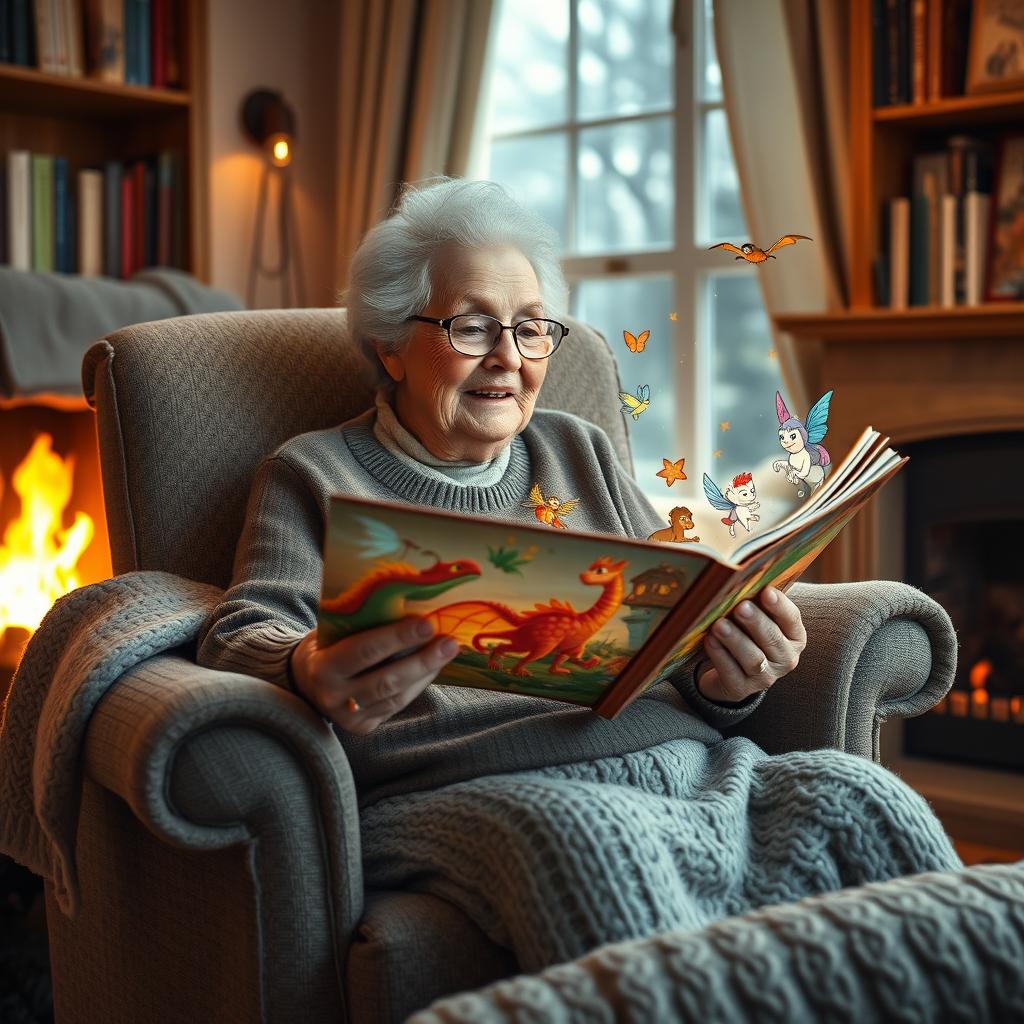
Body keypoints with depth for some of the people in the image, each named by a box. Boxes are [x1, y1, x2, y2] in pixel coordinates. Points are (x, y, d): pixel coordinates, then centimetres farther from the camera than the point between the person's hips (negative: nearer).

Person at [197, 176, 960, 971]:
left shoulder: (582, 453, 27)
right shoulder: (315, 474, 15)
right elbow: (241, 640, 2)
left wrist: (728, 681, -4)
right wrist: (310, 674, -24)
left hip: (675, 757, 5)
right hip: (464, 784, -4)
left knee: (857, 796, -24)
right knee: (587, 838, -39)